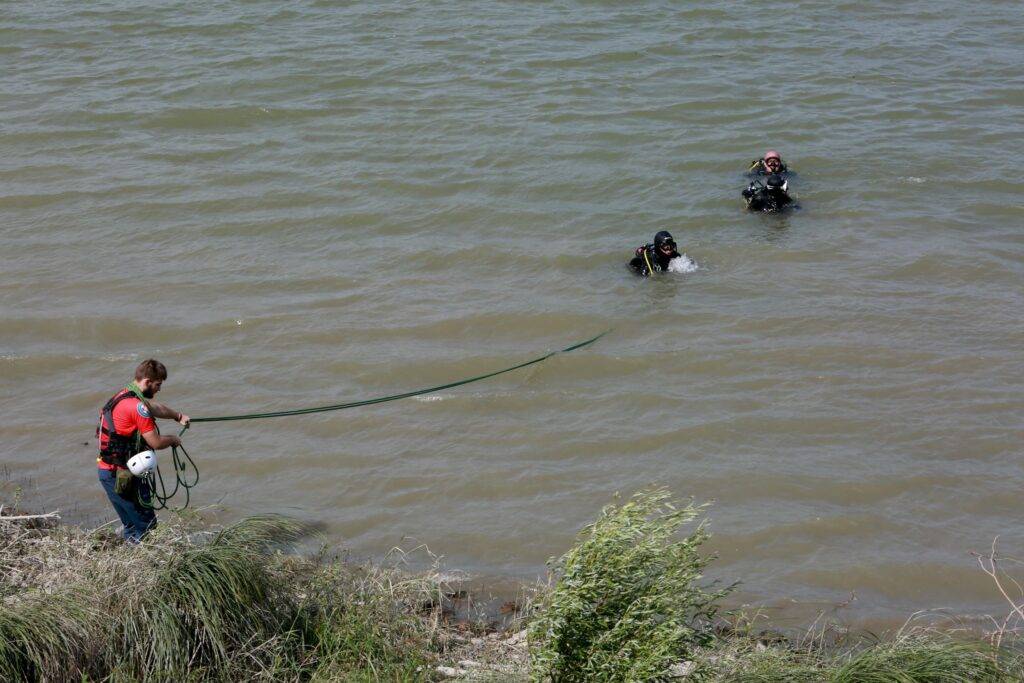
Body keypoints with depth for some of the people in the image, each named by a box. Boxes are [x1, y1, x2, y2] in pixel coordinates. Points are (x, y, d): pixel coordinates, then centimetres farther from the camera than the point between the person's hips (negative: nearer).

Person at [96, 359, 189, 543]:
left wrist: (178, 416, 42)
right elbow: (156, 443, -17)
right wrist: (174, 440, 3)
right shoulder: (137, 406, -20)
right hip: (122, 476, -10)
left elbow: (155, 407, 31)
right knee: (146, 525, -4)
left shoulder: (124, 395, 11)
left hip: (107, 471, 10)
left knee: (131, 525, 18)